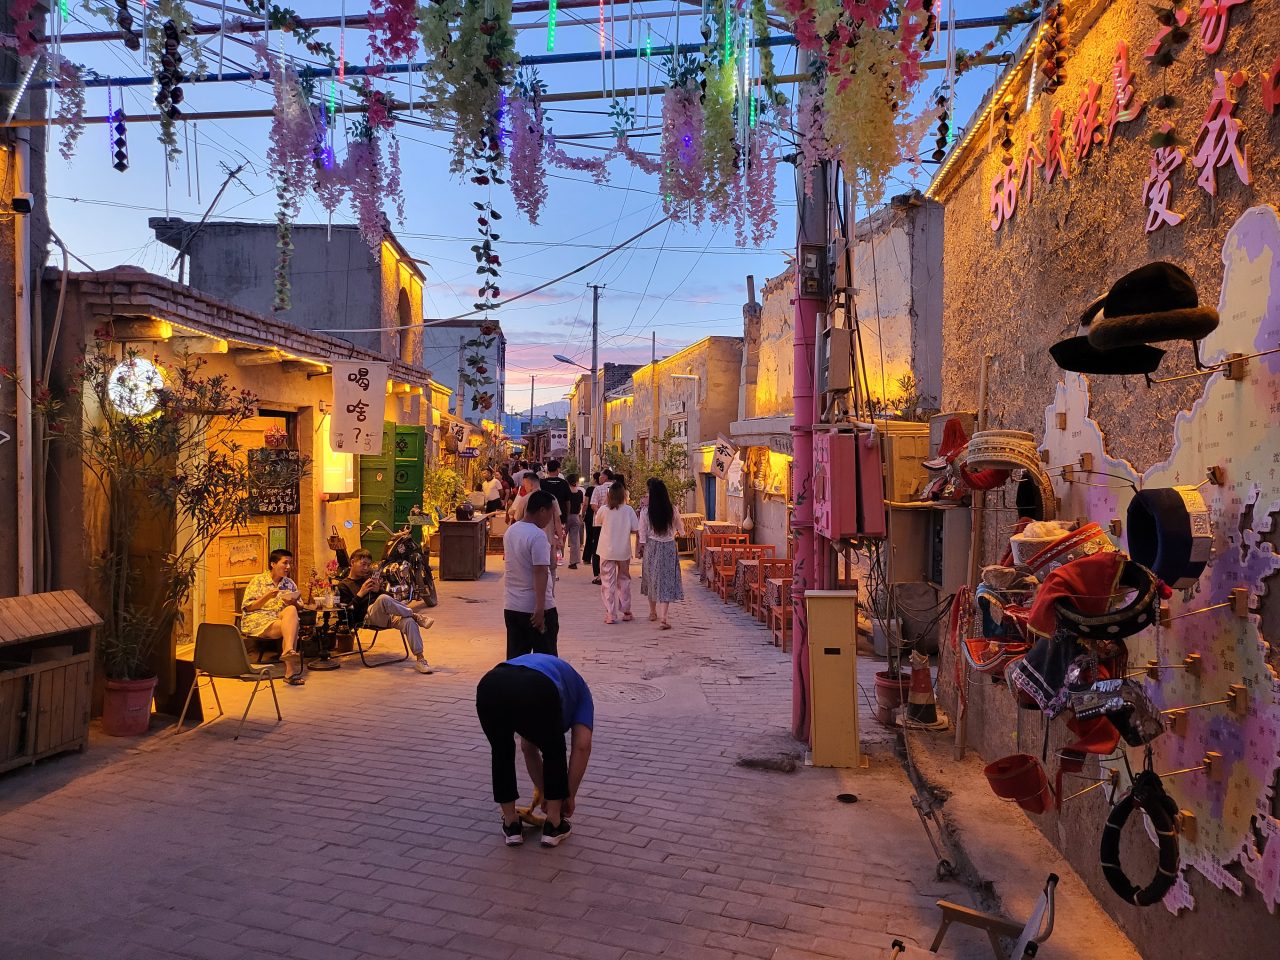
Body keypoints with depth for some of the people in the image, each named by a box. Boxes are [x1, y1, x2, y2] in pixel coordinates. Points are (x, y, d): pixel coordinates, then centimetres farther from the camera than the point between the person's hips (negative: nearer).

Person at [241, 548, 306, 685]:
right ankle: (291, 671, -34)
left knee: (291, 610, -32)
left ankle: (288, 650, -45)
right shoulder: (258, 581, 7)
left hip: (281, 619, 4)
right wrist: (266, 597, -14)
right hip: (258, 621, -4)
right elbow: (247, 607, 0)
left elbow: (298, 607, 15)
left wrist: (293, 603, -8)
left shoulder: (289, 583, 18)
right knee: (292, 627, -30)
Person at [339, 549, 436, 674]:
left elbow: (391, 598, 24)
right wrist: (361, 593, -9)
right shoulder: (344, 585, 16)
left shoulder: (370, 577, 30)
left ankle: (420, 658, -31)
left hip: (387, 614, 5)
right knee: (383, 599, -38)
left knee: (409, 621, -28)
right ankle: (415, 615, -22)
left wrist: (378, 590, 4)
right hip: (367, 616, -5)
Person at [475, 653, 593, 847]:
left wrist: (544, 792, 55)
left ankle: (511, 824, 36)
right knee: (554, 753, 29)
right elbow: (581, 747, 22)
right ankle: (554, 825, 32)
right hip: (536, 691, -4)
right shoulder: (579, 690, 36)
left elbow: (528, 748, 49)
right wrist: (570, 796, 33)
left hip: (489, 687, 4)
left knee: (502, 754, 35)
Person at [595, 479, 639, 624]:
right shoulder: (628, 510, -7)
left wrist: (605, 503, 11)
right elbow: (635, 529, -4)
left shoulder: (604, 510, -9)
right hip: (623, 551, 1)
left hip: (607, 551, -1)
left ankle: (610, 615, 2)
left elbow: (597, 522, 11)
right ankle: (626, 611, 23)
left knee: (608, 582, 4)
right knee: (624, 580, 17)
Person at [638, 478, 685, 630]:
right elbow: (681, 529, 7)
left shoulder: (645, 511, -10)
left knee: (652, 579, 18)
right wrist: (678, 533, 28)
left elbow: (642, 532, -5)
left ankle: (653, 612, 34)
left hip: (651, 547, 1)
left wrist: (641, 548, 7)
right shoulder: (672, 510, -7)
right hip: (669, 547, -1)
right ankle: (663, 617, -11)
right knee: (667, 581, 0)